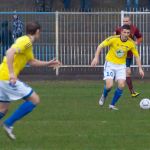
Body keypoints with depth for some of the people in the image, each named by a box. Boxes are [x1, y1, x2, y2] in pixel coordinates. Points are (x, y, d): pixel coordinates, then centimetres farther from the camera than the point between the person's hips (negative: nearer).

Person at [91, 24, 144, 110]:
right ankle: (104, 96, 21)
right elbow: (100, 46, -13)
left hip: (121, 65, 3)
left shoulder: (131, 43, -9)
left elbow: (137, 56, 3)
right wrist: (96, 58, -23)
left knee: (121, 85, -14)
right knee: (109, 85, -16)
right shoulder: (113, 39, -19)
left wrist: (140, 69, -2)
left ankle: (112, 105, 4)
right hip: (110, 64, -3)